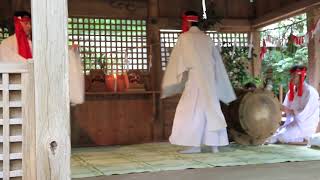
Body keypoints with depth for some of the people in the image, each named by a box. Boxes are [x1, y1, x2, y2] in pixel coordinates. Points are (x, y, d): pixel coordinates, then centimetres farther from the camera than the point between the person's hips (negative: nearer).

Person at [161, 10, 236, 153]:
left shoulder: (184, 37, -1)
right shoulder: (207, 38, 15)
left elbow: (177, 60, -1)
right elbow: (217, 61, 17)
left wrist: (172, 83, 4)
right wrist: (219, 83, 23)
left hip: (195, 79, -6)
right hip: (209, 79, 6)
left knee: (192, 110, -4)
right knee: (211, 110, 7)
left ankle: (195, 145, -10)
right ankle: (214, 144, 7)